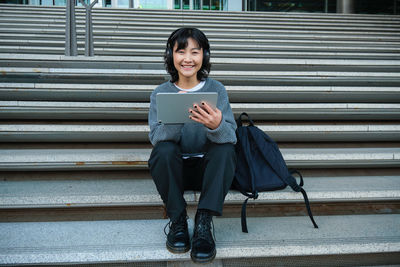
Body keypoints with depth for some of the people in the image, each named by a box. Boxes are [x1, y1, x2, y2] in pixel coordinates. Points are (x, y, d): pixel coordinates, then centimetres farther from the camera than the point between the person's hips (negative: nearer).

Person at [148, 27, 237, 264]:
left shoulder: (217, 90, -2)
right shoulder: (161, 93, -2)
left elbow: (231, 137, -15)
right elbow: (156, 137, -16)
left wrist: (217, 126, -40)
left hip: (208, 168, 0)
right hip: (173, 170, 0)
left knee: (226, 149, -28)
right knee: (163, 150, -30)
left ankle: (204, 223, -25)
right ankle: (178, 220, -16)